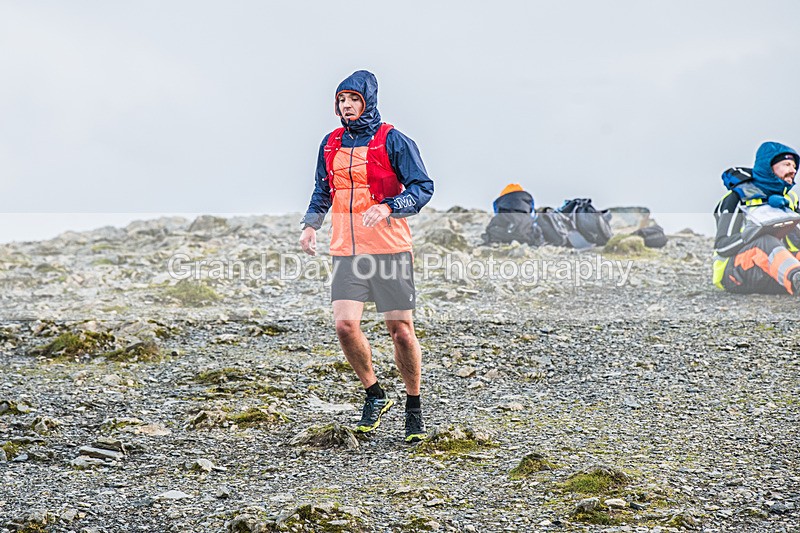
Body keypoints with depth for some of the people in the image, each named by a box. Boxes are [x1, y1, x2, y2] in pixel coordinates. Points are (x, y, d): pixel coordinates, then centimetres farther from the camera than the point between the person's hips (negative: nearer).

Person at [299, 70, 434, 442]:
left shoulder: (392, 141, -4)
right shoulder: (331, 144, 12)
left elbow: (423, 187, -6)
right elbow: (323, 190, 26)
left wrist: (387, 207, -22)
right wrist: (311, 224, 10)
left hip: (389, 248, -4)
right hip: (345, 251, 4)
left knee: (400, 329, 0)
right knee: (345, 324, -11)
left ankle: (414, 408, 17)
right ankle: (374, 395, 11)